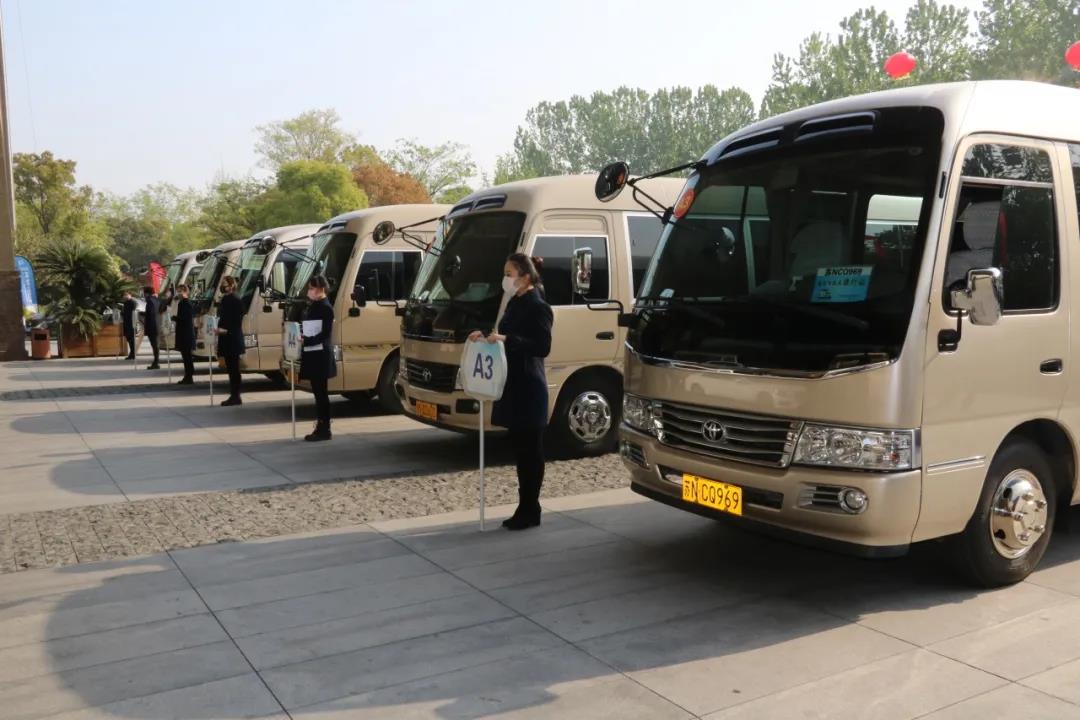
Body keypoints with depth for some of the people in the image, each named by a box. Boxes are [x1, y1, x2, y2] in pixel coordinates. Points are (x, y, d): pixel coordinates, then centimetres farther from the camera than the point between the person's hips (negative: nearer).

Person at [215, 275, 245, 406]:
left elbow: (237, 321, -16)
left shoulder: (235, 300, -12)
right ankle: (233, 396, 16)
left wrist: (226, 330, -25)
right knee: (231, 367, 11)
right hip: (226, 339, 9)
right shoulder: (224, 299, 14)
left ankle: (235, 396, -1)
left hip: (233, 339, -9)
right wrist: (219, 328, 7)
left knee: (233, 367, -5)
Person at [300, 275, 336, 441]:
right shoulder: (312, 306, 15)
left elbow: (325, 334, -17)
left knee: (321, 392, -4)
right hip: (312, 355, 8)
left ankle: (325, 429, 1)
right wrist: (301, 335, 3)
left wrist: (306, 340, -23)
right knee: (317, 392, 11)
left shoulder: (326, 308, -11)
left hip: (321, 356, -8)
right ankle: (320, 427, 17)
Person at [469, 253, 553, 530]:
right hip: (512, 386, 9)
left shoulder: (538, 307, -13)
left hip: (529, 389, -9)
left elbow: (543, 347, -21)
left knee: (531, 450, 0)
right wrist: (487, 337, 6)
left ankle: (530, 511, 8)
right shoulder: (514, 303, 14)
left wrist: (506, 339, -27)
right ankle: (525, 508, 20)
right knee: (520, 449, 12)